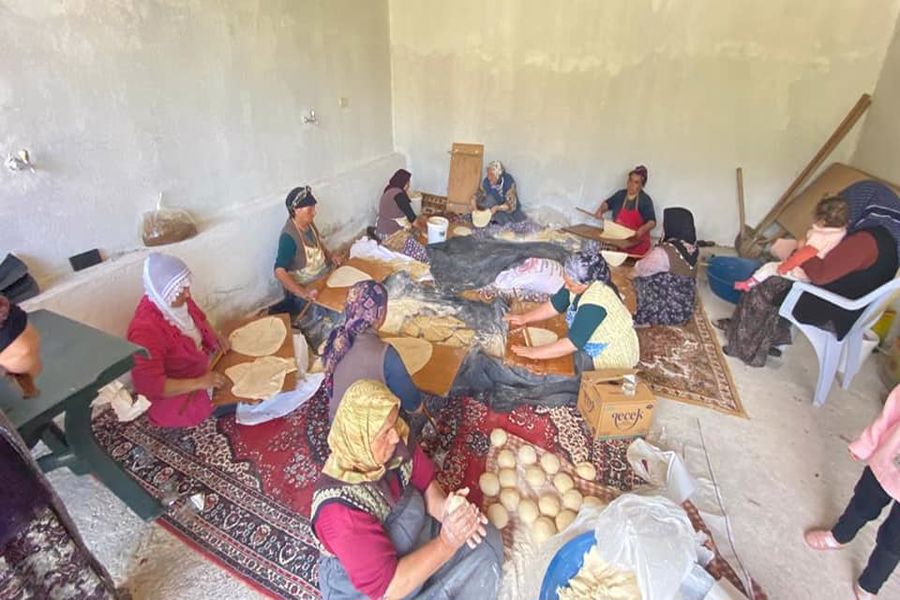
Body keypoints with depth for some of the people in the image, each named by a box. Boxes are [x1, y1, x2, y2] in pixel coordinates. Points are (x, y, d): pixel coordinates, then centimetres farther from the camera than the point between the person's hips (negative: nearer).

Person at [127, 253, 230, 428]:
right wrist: (199, 383, -34)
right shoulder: (145, 330, -34)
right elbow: (150, 386, -33)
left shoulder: (178, 301, -13)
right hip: (176, 395, -8)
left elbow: (199, 318, 12)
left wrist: (215, 336, -4)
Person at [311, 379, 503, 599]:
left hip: (415, 540, 6)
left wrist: (444, 508, -23)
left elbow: (425, 483, -3)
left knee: (486, 540, -1)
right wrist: (447, 543, -31)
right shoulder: (339, 509, -34)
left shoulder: (397, 444, -19)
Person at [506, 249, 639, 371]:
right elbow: (555, 305, 1)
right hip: (596, 344, 8)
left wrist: (534, 353, -32)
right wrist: (525, 318, -7)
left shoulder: (594, 305, -37)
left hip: (614, 355, -8)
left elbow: (572, 344, -36)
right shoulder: (580, 282, -13)